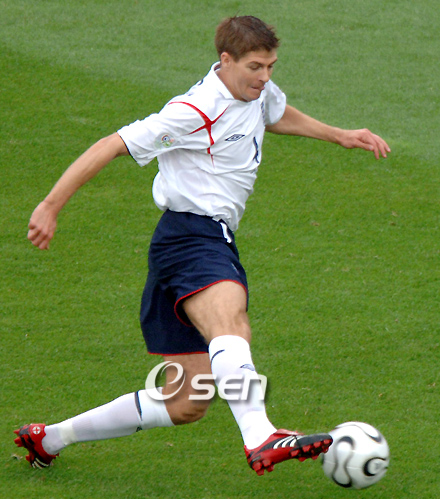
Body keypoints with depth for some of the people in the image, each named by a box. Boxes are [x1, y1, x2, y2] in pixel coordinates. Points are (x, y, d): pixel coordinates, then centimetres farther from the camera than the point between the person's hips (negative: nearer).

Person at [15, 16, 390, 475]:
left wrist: (340, 136, 36)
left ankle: (49, 438, 23)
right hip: (189, 237, -9)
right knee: (231, 324, -40)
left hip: (217, 246, 9)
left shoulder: (258, 92, 12)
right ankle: (260, 437, -65)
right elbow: (110, 147, -13)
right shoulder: (195, 112, -14)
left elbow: (278, 115, 39)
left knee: (184, 405, 9)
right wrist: (51, 206, -16)